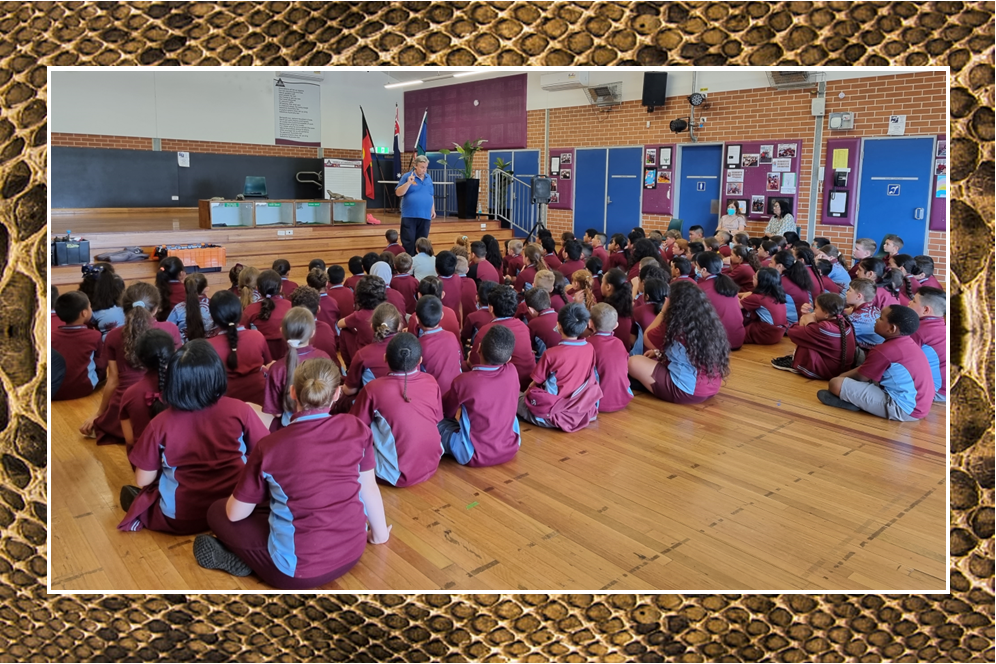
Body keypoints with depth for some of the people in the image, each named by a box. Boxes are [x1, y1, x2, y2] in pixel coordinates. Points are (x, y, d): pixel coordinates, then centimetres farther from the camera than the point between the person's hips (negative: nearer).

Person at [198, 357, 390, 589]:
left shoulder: (270, 447, -15)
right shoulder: (356, 429, -10)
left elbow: (235, 514, -3)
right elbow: (369, 487, 3)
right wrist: (380, 533, 20)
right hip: (352, 553, 4)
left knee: (217, 511, 17)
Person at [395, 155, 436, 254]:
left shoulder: (428, 178, 13)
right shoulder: (407, 176, -2)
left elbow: (431, 195, 21)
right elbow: (398, 193, -8)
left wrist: (433, 210, 18)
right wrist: (408, 183, -19)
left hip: (425, 216, 4)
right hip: (409, 216, -4)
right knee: (408, 242, -5)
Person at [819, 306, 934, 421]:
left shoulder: (885, 350, -18)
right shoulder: (907, 342, 10)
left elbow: (859, 377, -5)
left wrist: (841, 377, 13)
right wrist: (845, 375, 16)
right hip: (919, 406, 10)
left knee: (836, 383, -20)